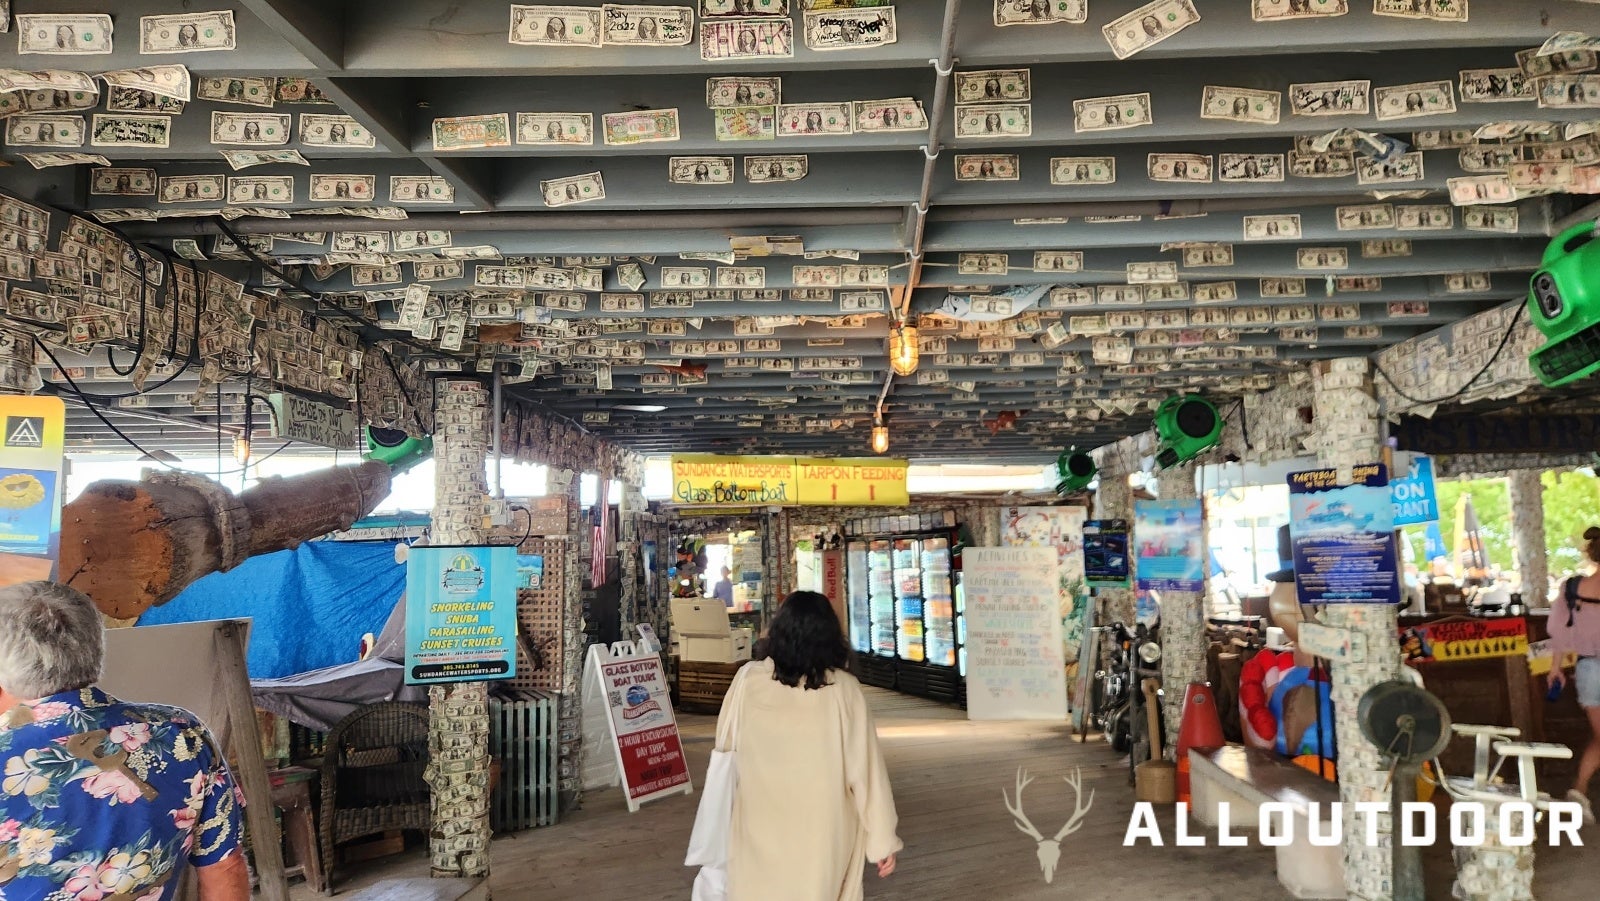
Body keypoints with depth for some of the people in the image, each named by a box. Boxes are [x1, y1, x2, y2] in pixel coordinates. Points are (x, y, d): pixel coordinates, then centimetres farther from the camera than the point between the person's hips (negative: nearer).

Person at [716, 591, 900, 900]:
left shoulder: (749, 680, -9)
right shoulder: (844, 689, -12)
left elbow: (724, 743, 7)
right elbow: (866, 767, -9)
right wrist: (883, 839, -1)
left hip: (760, 832, 1)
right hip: (824, 835, 0)